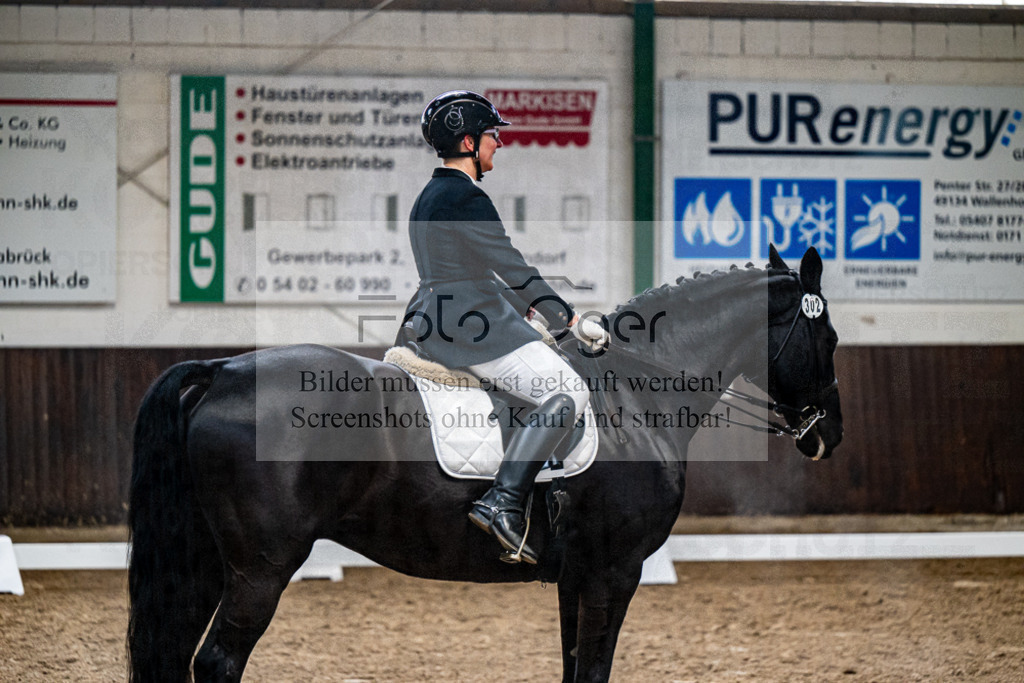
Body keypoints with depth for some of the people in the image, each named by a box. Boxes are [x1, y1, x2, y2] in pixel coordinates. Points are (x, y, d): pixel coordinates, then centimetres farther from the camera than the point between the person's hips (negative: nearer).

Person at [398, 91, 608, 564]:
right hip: (473, 330, -11)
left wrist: (519, 305, 36)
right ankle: (502, 503, -27)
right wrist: (570, 320, -14)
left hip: (430, 324, 11)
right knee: (567, 394, -16)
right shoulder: (466, 199, -16)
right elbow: (512, 268, -18)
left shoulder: (428, 198, 16)